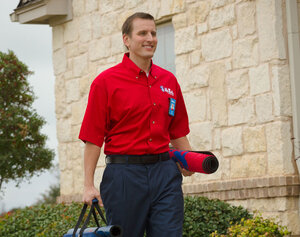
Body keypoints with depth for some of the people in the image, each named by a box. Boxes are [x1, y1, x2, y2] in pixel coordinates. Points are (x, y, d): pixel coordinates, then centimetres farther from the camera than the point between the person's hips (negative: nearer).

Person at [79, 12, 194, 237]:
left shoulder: (169, 81, 12)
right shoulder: (106, 82, -2)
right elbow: (93, 138, -5)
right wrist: (89, 185, -9)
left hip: (165, 174, 4)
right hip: (125, 175, -4)